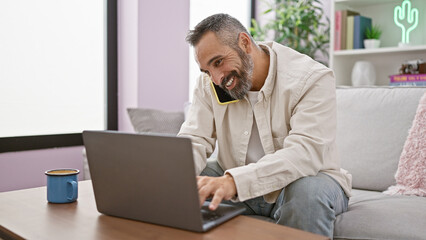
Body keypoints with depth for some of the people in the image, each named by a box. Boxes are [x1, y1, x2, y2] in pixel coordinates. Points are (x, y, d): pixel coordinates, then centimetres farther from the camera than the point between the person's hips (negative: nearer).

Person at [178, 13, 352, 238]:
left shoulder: (312, 78, -20)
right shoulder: (209, 83, -4)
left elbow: (305, 153, -33)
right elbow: (194, 141, -9)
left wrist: (233, 181, -47)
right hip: (239, 188, 4)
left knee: (309, 190, -37)